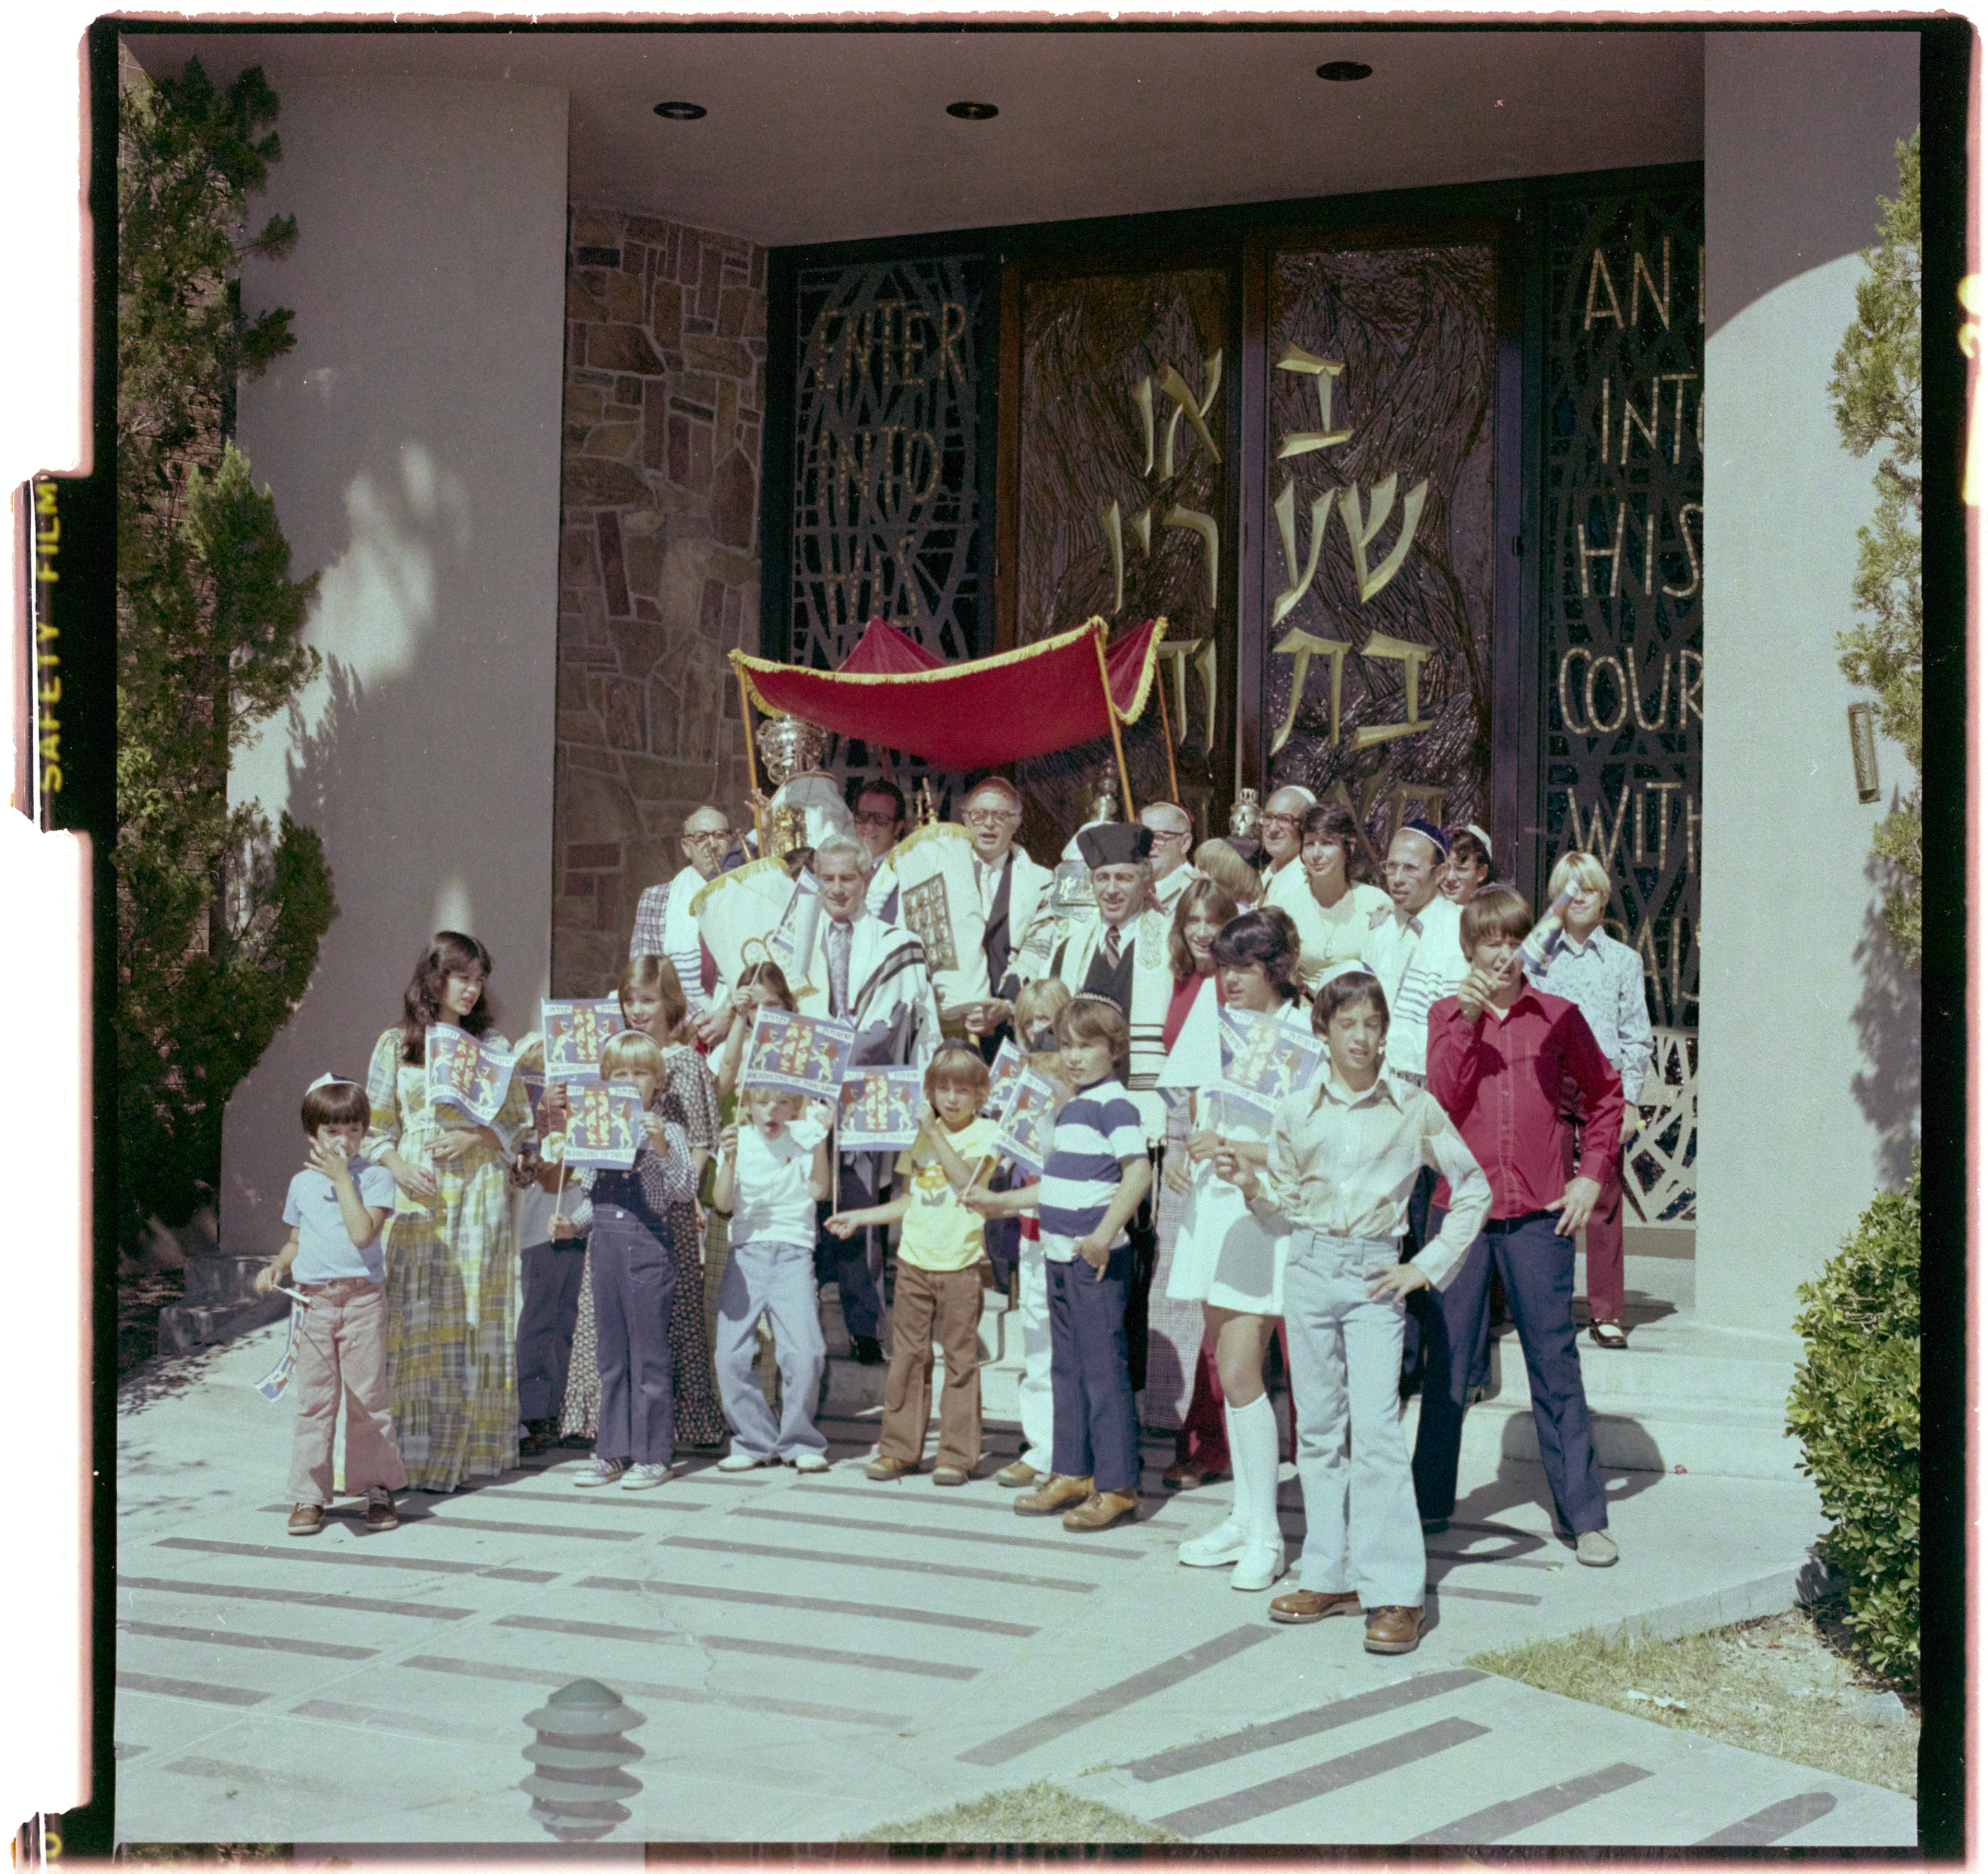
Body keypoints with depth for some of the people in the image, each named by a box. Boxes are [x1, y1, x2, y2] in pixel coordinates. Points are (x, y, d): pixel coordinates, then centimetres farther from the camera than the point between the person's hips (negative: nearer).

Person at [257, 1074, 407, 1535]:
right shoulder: (302, 1183, 12)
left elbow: (362, 1233, -16)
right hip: (313, 1300, 3)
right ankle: (310, 1495, 8)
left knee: (368, 1394, 1)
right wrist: (277, 1265, 3)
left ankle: (377, 1487, 12)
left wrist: (343, 1179, -14)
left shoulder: (375, 1177, -1)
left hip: (363, 1297, -3)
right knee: (313, 1398, 3)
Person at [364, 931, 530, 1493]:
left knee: (474, 1320, 1)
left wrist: (471, 1137, -9)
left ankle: (471, 1446, 6)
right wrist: (398, 1167, -11)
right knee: (416, 1318, -5)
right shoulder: (396, 1045, 7)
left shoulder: (492, 1044, 11)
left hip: (478, 1198, 1)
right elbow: (376, 1126, 6)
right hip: (417, 1197, -1)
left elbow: (514, 1123, 9)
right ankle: (413, 1451, -1)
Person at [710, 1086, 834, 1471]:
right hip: (747, 1252, 1)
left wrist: (821, 1142, -15)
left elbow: (819, 1190, -8)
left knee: (805, 1353, -11)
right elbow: (723, 1202, -5)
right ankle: (755, 1442, 11)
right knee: (732, 1355, -5)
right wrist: (730, 1159, -19)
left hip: (794, 1254, -1)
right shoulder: (738, 1140, 5)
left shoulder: (803, 1135, 4)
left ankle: (799, 1443, 7)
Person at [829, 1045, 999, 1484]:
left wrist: (935, 1133, -16)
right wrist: (858, 1217, 13)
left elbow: (966, 1180, -17)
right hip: (915, 1256, 4)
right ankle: (898, 1449, 13)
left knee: (960, 1357, 0)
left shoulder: (985, 1132, -2)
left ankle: (957, 1455, 7)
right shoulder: (920, 1134, 13)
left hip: (962, 1261, -4)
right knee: (907, 1354, 6)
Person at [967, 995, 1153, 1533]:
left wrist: (1104, 1236, -29)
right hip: (1060, 1255, 10)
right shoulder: (1073, 1107, 16)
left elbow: (1138, 1170, -24)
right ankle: (1074, 1472, 24)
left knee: (1103, 1366, -5)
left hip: (1098, 1259, -10)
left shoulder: (1113, 1104, -12)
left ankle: (1118, 1484, 0)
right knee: (1067, 1366, 15)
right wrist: (1004, 1203, 28)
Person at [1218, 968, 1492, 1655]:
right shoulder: (1296, 1112, 6)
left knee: (1374, 1426, -11)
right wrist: (1251, 1183, -7)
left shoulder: (1414, 1109, 0)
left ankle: (1395, 1591, -7)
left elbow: (1473, 1190, 6)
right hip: (1310, 1269, 3)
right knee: (1318, 1428, 8)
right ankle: (1330, 1576, 17)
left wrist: (1427, 1266, 1)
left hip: (1374, 1276, -3)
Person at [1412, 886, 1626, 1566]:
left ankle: (1585, 1515, 6)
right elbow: (1444, 1100, -8)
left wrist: (1591, 1177, 6)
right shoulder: (1448, 1015, 5)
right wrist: (1468, 1020, -14)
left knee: (1555, 1363, 1)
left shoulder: (1557, 1017, 4)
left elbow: (1605, 1094, 14)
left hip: (1538, 1214, -1)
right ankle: (1430, 1499, 18)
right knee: (1447, 1357, 7)